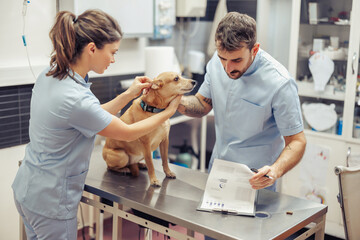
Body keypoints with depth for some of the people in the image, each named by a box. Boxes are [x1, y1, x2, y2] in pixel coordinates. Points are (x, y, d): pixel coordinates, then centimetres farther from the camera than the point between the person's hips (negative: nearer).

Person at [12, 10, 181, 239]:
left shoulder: (50, 75, -5)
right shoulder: (76, 99, -31)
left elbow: (91, 117, 6)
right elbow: (128, 133, -16)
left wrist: (128, 95, 4)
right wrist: (169, 111, -3)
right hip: (50, 202, -9)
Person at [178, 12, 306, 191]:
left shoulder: (279, 83, -28)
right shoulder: (217, 61, -11)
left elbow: (297, 141, -21)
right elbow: (202, 105, 2)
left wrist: (275, 170, -40)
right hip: (217, 165, 5)